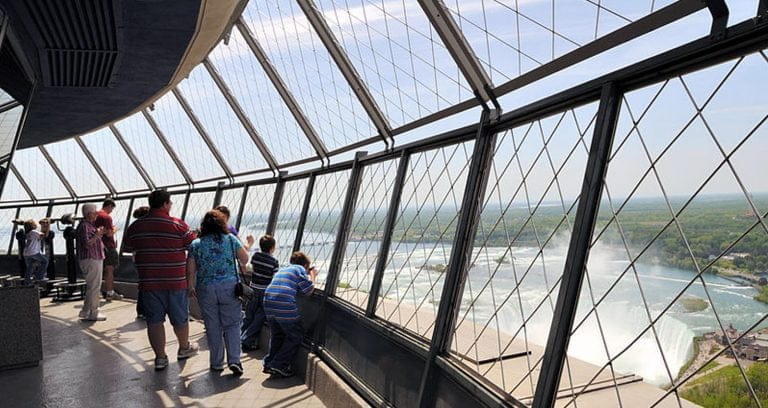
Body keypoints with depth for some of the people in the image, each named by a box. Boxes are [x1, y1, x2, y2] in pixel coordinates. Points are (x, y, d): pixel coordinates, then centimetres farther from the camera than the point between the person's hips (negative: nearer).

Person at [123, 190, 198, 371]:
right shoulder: (178, 224, -10)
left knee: (154, 319, 10)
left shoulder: (136, 226, 1)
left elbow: (127, 248, 14)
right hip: (175, 280, -2)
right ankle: (184, 348, 33)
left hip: (148, 282, 3)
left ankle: (160, 357, 14)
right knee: (180, 317, 14)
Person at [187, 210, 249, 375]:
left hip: (205, 289, 1)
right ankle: (234, 360, -4)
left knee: (213, 326, 10)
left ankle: (217, 363, 18)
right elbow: (245, 259, 5)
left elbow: (190, 270, 1)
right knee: (232, 324, 6)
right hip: (229, 287, -1)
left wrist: (191, 288, 14)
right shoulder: (231, 239, 0)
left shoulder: (196, 244, 3)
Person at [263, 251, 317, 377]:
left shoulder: (282, 270, 29)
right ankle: (279, 365, 3)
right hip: (285, 306, -7)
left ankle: (269, 363, 22)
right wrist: (312, 276, 19)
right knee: (295, 336, 8)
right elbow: (308, 289, 2)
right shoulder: (300, 269, 6)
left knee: (276, 335, 25)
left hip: (268, 304, 7)